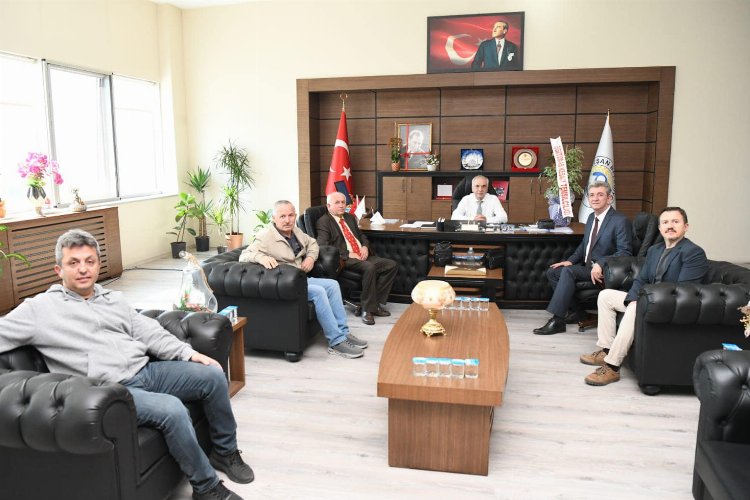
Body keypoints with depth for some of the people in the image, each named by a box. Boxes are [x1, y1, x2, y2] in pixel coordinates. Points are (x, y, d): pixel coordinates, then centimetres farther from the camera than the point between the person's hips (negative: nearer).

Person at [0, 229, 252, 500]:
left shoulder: (114, 299, 17)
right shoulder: (39, 308, 2)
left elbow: (150, 333, 13)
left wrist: (190, 353, 2)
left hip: (146, 370, 7)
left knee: (213, 375, -7)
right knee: (172, 409, -31)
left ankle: (226, 451, 12)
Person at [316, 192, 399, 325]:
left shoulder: (350, 218, 22)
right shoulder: (323, 222, -2)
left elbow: (361, 235, 29)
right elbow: (323, 245, -14)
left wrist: (365, 246, 4)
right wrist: (348, 254, -19)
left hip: (363, 256, 8)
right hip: (346, 260, -8)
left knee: (392, 265, -9)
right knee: (370, 268, -35)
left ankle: (376, 302, -5)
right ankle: (367, 309, -22)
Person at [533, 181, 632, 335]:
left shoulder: (620, 221, -13)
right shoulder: (592, 217, 12)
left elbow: (624, 252, -19)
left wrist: (600, 264, -31)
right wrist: (570, 260, 5)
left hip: (603, 270, -9)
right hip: (586, 266, 9)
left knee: (568, 271, -29)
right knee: (552, 272, -2)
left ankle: (557, 321, -27)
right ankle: (577, 311, 6)